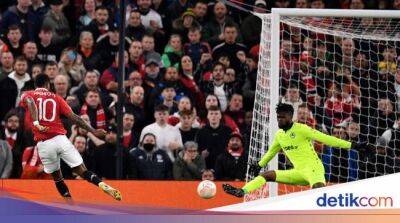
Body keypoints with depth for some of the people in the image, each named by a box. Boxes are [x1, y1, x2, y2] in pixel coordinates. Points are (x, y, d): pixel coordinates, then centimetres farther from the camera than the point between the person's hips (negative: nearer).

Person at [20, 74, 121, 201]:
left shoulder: (27, 95, 11)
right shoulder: (56, 98, 14)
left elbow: (30, 103, -15)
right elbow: (74, 118, 7)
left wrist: (36, 123, -26)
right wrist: (93, 131, 13)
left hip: (43, 143, 0)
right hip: (60, 139, 0)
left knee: (57, 178, 17)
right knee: (82, 171, -2)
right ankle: (105, 187, -26)